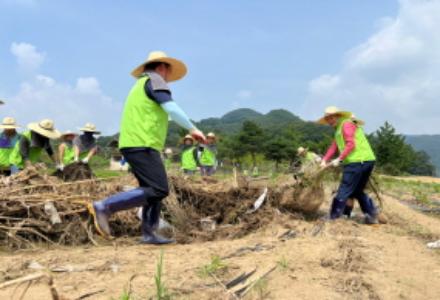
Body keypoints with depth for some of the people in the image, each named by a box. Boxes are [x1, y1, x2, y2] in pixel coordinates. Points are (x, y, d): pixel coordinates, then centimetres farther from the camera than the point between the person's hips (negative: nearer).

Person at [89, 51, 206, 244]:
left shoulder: (141, 85, 27)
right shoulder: (154, 80, -1)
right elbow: (171, 108, -14)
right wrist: (192, 129, -9)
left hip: (134, 144, 11)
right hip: (142, 145, -10)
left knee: (154, 189, 12)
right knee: (158, 190, -15)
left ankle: (149, 233, 9)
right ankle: (105, 206, -17)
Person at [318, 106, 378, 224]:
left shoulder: (346, 124, -3)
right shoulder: (339, 129, 26)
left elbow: (351, 144, -14)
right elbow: (334, 146, 16)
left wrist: (339, 159, -16)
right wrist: (325, 160, 4)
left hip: (357, 162, -10)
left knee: (344, 191, -6)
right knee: (358, 191, 18)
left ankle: (333, 217, -2)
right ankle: (372, 215, 15)